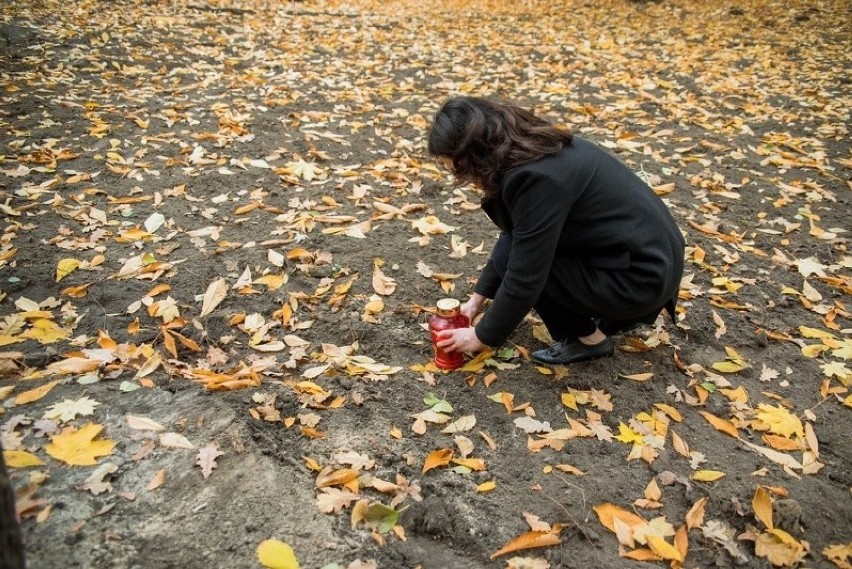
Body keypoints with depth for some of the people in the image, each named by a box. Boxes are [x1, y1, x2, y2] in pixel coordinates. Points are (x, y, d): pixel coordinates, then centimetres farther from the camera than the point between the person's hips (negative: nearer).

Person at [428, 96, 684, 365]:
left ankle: (590, 338, 5)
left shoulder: (537, 178, -27)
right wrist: (478, 297, 16)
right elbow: (513, 235, 13)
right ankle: (621, 312, 17)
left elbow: (524, 277, -21)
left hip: (643, 275, -9)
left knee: (516, 258, -12)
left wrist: (482, 336, -7)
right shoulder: (534, 149, 1)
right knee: (516, 247, 12)